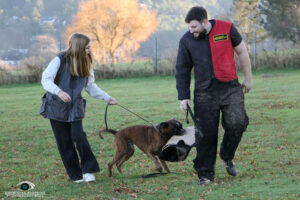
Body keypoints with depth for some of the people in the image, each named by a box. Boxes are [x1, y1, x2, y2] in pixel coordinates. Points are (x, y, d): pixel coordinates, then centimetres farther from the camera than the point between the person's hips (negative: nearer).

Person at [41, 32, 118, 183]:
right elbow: (46, 79, -20)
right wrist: (58, 91, -37)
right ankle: (76, 175, 9)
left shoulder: (85, 64, 4)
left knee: (78, 135, -17)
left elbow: (90, 86, 17)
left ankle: (88, 170, -8)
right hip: (57, 107, -3)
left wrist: (107, 98, 14)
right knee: (64, 142, 0)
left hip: (75, 107, 3)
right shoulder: (60, 60, -12)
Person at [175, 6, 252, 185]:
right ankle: (205, 173, 7)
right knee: (206, 133, -2)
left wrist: (248, 78, 13)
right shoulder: (186, 40, 1)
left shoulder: (227, 29, -3)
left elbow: (242, 52, 10)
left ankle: (227, 156, 14)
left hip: (230, 88, -1)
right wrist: (184, 97, 4)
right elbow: (182, 70, 8)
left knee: (237, 124, -13)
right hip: (204, 93, 1)